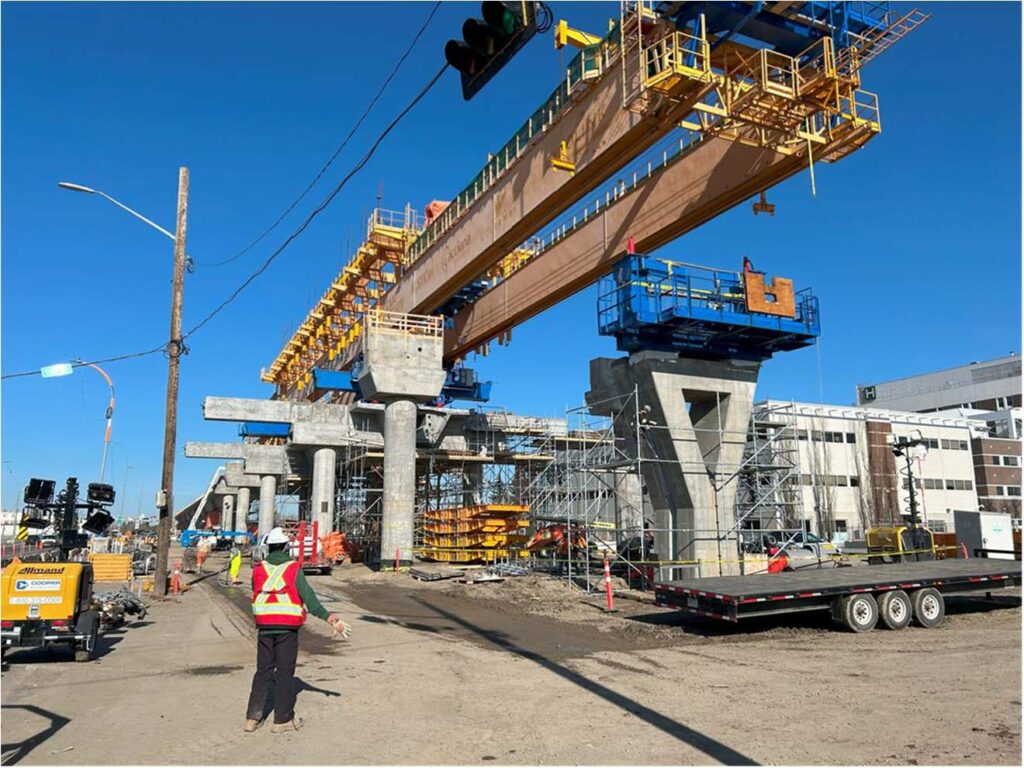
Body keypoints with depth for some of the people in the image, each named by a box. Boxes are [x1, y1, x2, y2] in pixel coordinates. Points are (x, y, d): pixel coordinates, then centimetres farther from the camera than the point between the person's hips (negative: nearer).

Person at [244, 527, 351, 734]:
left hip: (264, 625, 3)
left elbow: (255, 596, 8)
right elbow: (308, 596, -14)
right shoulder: (294, 569, -7)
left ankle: (252, 717, 14)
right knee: (285, 671, 5)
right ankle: (283, 719, 11)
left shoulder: (258, 569, 4)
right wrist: (326, 616, -17)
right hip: (287, 626, -3)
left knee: (263, 670, 14)